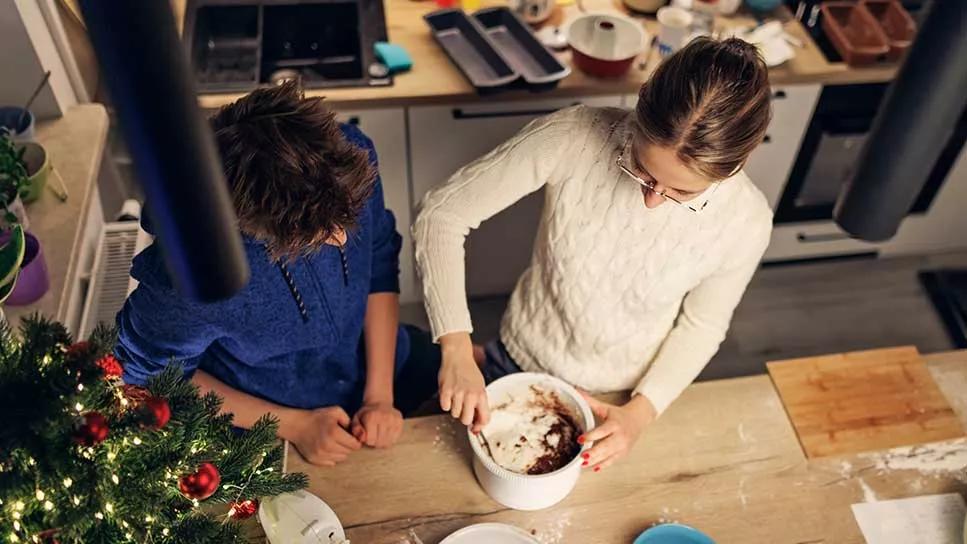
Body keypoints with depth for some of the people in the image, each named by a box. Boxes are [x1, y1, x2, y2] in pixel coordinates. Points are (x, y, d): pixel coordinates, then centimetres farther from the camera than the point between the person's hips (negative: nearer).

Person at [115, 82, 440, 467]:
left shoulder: (350, 157, -28)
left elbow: (380, 264, -9)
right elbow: (149, 374, -16)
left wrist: (380, 394, -13)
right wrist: (293, 425, -18)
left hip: (380, 366, 3)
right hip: (270, 425, -3)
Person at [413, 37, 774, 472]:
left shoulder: (745, 223, -26)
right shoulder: (573, 137, -31)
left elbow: (702, 324, -8)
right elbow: (442, 214, -25)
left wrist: (641, 412, -19)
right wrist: (457, 353, -31)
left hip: (624, 399, 1)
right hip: (521, 366, -1)